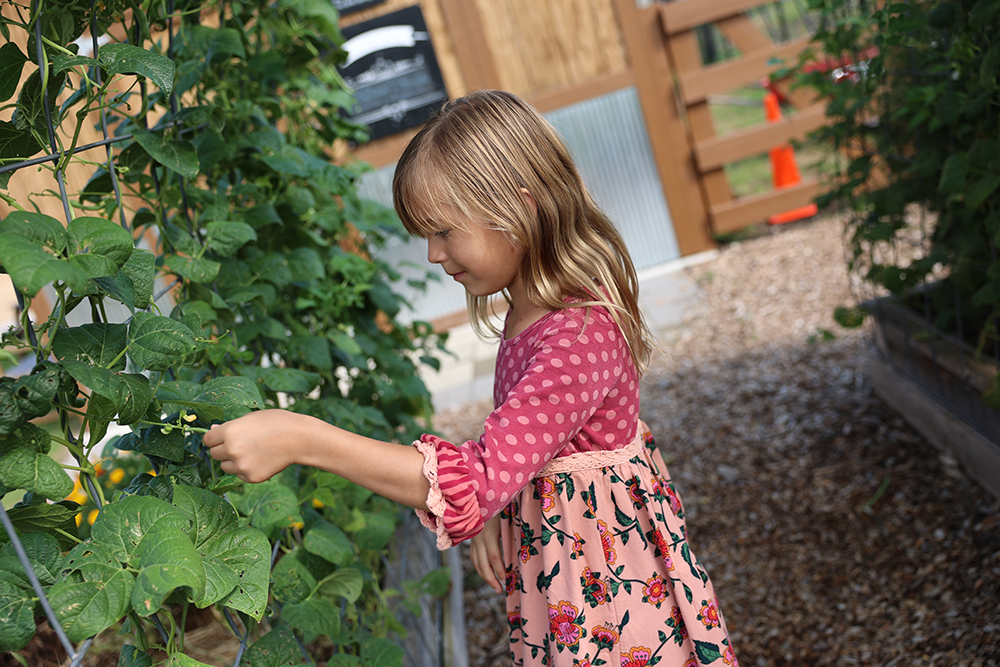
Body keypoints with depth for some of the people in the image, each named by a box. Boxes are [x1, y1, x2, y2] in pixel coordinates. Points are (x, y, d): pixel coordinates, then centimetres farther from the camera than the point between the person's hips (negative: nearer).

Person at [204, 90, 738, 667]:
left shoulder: (578, 337, -30)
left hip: (604, 578, -8)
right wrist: (495, 510, -7)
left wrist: (303, 439, -39)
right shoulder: (532, 308, 1)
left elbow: (479, 484, -38)